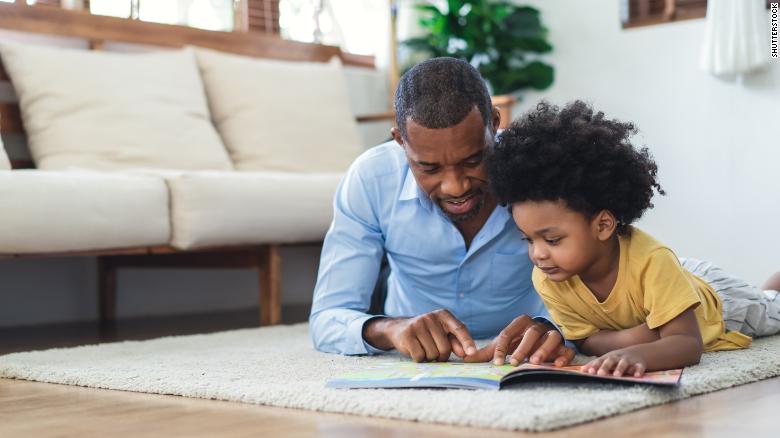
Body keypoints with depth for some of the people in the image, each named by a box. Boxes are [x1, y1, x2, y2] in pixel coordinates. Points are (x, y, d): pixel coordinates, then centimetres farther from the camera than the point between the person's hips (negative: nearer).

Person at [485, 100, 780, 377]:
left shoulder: (651, 261, -49)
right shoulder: (546, 279, -35)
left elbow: (688, 343, -49)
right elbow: (585, 340, -25)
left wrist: (638, 354, -71)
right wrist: (631, 338, -47)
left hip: (711, 298, -3)